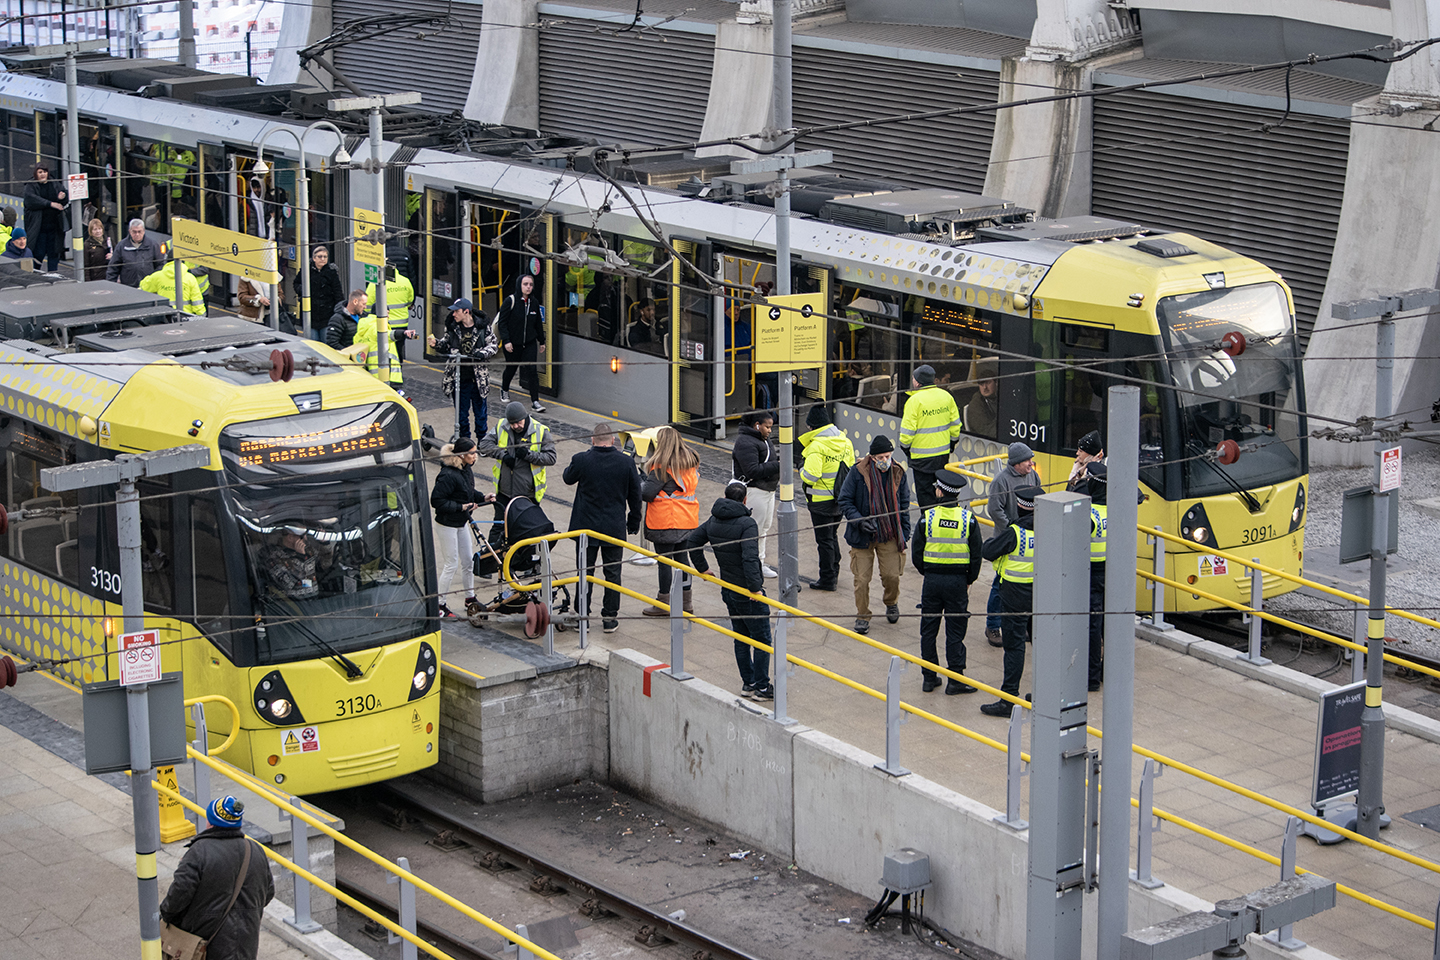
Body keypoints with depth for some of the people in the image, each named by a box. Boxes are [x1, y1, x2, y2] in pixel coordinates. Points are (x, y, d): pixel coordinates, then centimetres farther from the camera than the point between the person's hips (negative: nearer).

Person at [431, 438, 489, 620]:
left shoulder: (467, 470, 2)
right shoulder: (448, 475, -26)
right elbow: (437, 501, -25)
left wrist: (482, 498, 1)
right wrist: (460, 507, -24)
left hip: (461, 523, 9)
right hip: (447, 525, -9)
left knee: (468, 562, 15)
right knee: (451, 565, -2)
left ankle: (470, 599, 30)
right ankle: (440, 606, 10)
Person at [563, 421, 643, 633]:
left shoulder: (581, 460, -11)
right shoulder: (626, 463, -7)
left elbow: (568, 478, 10)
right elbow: (635, 495, 2)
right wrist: (634, 522, 16)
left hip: (586, 527, -1)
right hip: (615, 528, 1)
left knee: (585, 572, 9)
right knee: (612, 573, 9)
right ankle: (610, 618, 11)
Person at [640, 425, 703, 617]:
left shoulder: (662, 466, -16)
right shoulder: (691, 461, 6)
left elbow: (647, 493, -17)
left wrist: (639, 484, 1)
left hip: (665, 522, -7)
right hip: (688, 519, 7)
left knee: (664, 560, 1)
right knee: (681, 557, 14)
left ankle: (663, 604, 7)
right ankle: (685, 602, 20)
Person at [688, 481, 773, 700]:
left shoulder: (713, 522, 3)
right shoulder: (746, 523, -20)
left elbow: (693, 543, 16)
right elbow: (750, 558, -30)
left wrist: (702, 568, 26)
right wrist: (755, 587, -24)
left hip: (728, 590, 7)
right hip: (747, 593, -7)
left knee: (741, 639, 17)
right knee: (762, 640, 2)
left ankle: (748, 683, 22)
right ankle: (761, 688, 4)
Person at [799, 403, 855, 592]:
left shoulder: (817, 446, -21)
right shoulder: (845, 441, 4)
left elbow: (810, 476, -27)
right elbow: (850, 467, 13)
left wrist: (802, 469, -7)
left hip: (821, 502, -8)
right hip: (840, 498, 8)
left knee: (824, 539, 1)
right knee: (833, 535, 22)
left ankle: (827, 579, 6)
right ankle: (834, 571, 33)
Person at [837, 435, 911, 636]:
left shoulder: (898, 474, -1)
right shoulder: (858, 473, -11)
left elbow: (904, 505, 10)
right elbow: (845, 501, -7)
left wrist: (905, 533, 6)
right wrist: (859, 521, -21)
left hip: (890, 535, 2)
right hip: (863, 536, -2)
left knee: (892, 575, 0)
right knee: (862, 579, -1)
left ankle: (892, 603, 32)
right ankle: (862, 616, 17)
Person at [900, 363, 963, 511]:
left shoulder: (914, 400, -17)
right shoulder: (946, 396, 2)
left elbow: (908, 429, -15)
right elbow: (955, 422, 9)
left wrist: (904, 446, 1)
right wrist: (953, 440, 22)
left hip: (922, 456, -6)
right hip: (943, 452, 6)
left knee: (925, 492, 3)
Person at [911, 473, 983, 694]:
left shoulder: (927, 517, -7)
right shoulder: (968, 518, -5)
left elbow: (916, 554, -2)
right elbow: (976, 554, -2)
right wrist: (969, 580, 12)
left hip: (932, 579, 0)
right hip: (958, 581, 0)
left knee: (928, 630, 11)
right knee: (955, 631, 5)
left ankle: (929, 677, 16)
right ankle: (955, 680, 5)